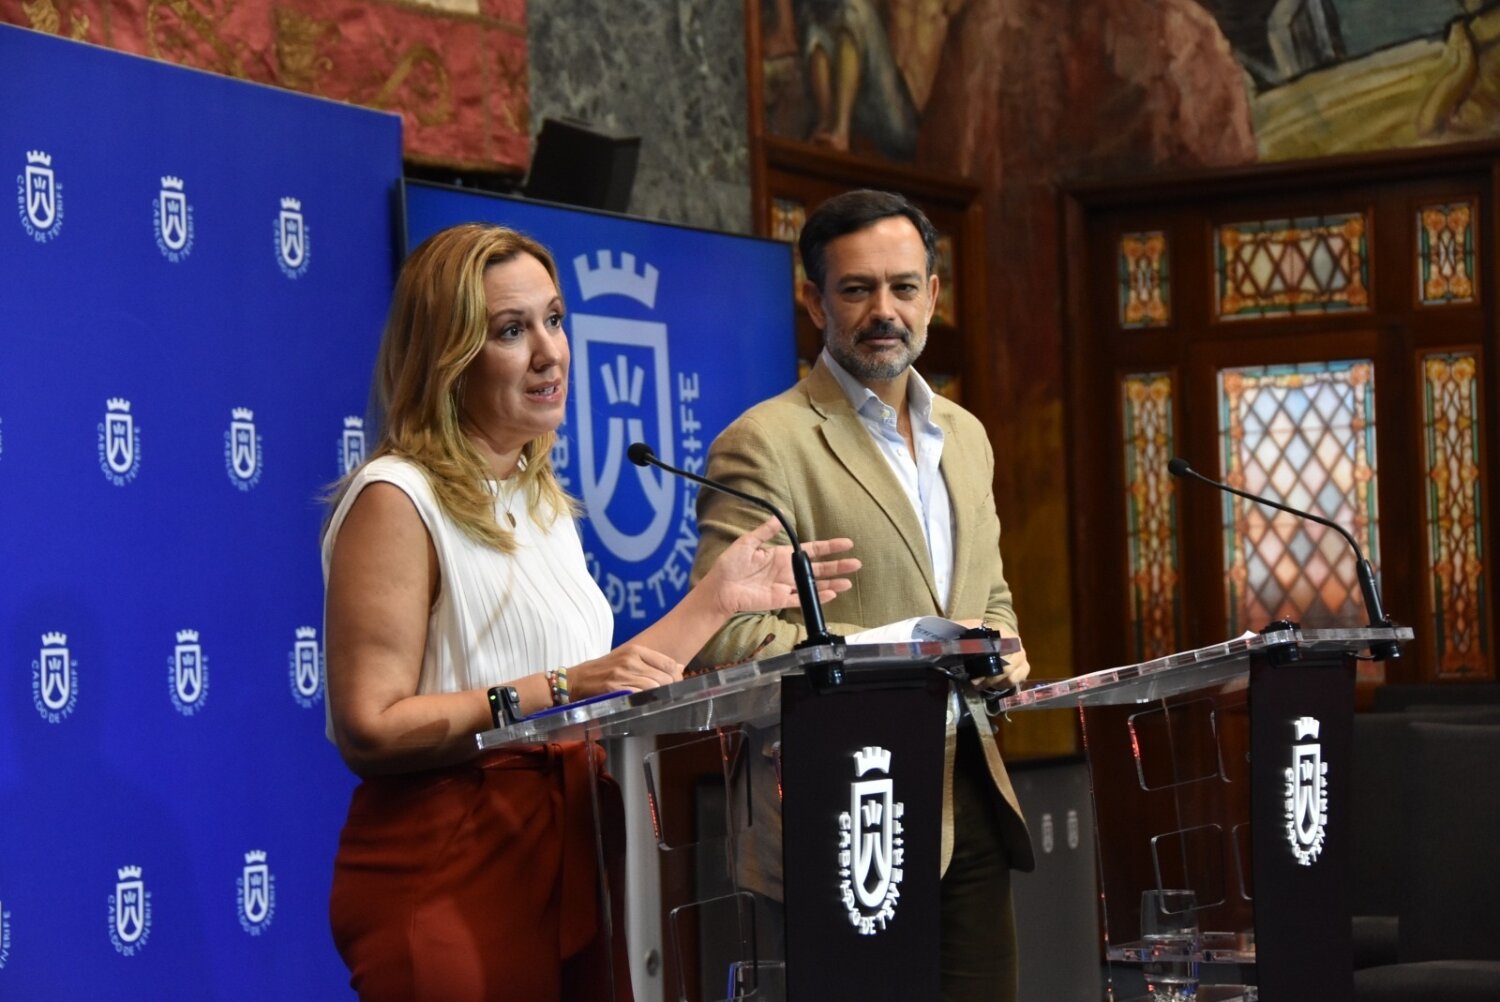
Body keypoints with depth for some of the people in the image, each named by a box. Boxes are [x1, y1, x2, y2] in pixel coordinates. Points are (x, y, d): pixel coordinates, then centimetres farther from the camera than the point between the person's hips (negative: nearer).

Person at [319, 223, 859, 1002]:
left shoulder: (541, 500, 15)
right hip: (450, 876, -8)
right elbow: (370, 730, -19)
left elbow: (603, 692, 14)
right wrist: (559, 693, -23)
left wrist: (712, 600, 11)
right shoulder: (398, 500, -11)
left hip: (577, 858, 8)